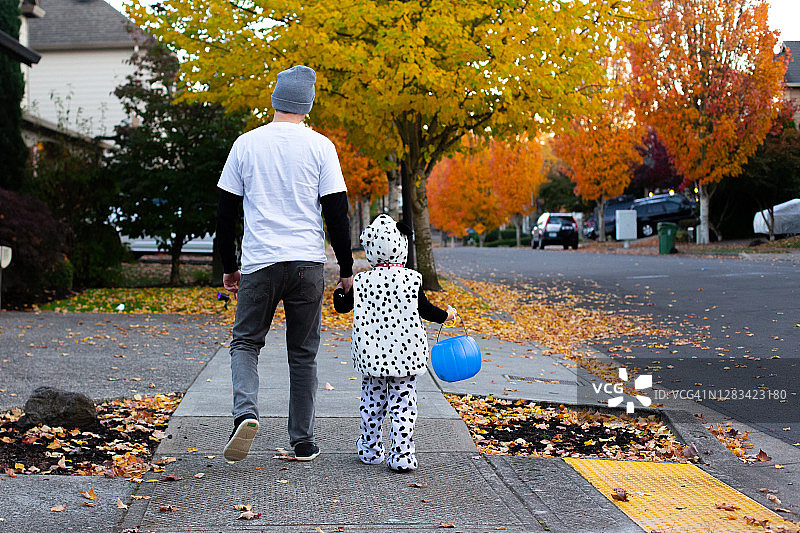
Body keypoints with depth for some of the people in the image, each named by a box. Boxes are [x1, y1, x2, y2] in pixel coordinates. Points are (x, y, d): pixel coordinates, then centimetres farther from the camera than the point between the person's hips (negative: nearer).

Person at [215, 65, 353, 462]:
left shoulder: (246, 144, 3)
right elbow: (336, 212, -2)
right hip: (307, 264, 0)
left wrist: (228, 266, 16)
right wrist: (346, 269, 7)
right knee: (303, 352, 10)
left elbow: (226, 212, 6)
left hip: (258, 263, 0)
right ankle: (303, 441, 14)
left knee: (246, 342, 13)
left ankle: (245, 412, -13)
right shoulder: (320, 146, -1)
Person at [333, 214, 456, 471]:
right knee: (403, 404, 2)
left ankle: (370, 450, 25)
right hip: (405, 355, -2)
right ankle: (402, 456, -2)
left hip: (372, 354, 2)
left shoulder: (362, 280, -2)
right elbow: (424, 309, -3)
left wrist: (340, 289, 28)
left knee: (372, 402, 15)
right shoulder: (411, 279, -6)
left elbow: (343, 306, 8)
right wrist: (446, 315, 15)